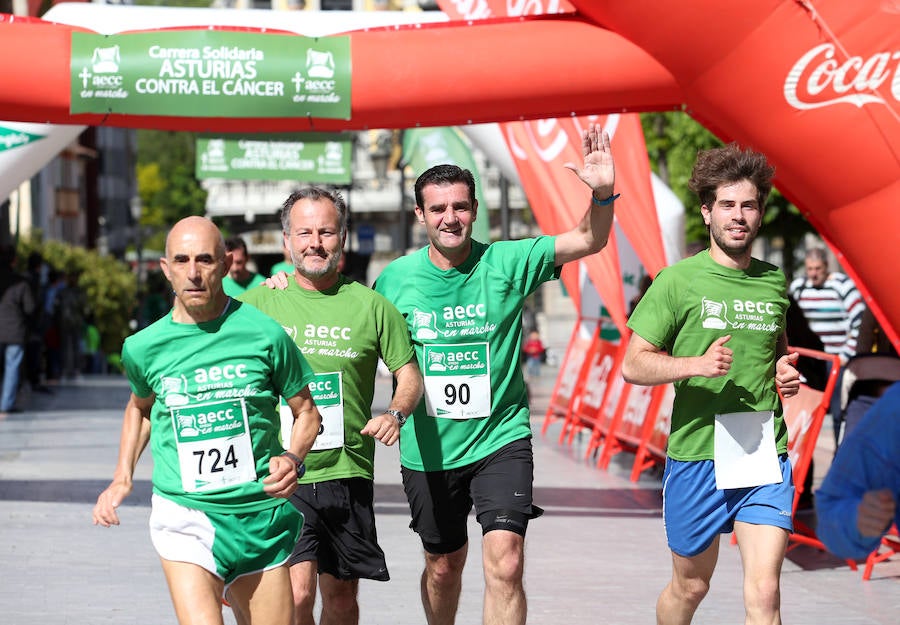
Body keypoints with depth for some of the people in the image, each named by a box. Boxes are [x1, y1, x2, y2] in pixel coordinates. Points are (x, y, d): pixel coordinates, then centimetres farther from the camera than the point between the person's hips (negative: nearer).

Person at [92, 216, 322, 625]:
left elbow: (306, 410, 8)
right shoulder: (143, 347, 1)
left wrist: (292, 458, -11)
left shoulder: (264, 333, -5)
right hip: (183, 517, -1)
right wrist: (123, 477, 12)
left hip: (262, 514, 1)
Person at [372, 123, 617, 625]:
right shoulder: (397, 278, -3)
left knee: (505, 563, -18)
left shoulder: (506, 264, -7)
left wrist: (603, 193, -32)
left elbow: (588, 241, -14)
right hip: (429, 450, 2)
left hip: (500, 439, -2)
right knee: (444, 566, 17)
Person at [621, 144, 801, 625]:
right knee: (691, 586, 13)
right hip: (696, 453, -2)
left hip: (765, 455, 2)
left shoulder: (773, 282, 9)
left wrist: (786, 371, 4)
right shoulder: (678, 281, -5)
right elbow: (632, 365, -6)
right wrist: (698, 364, -22)